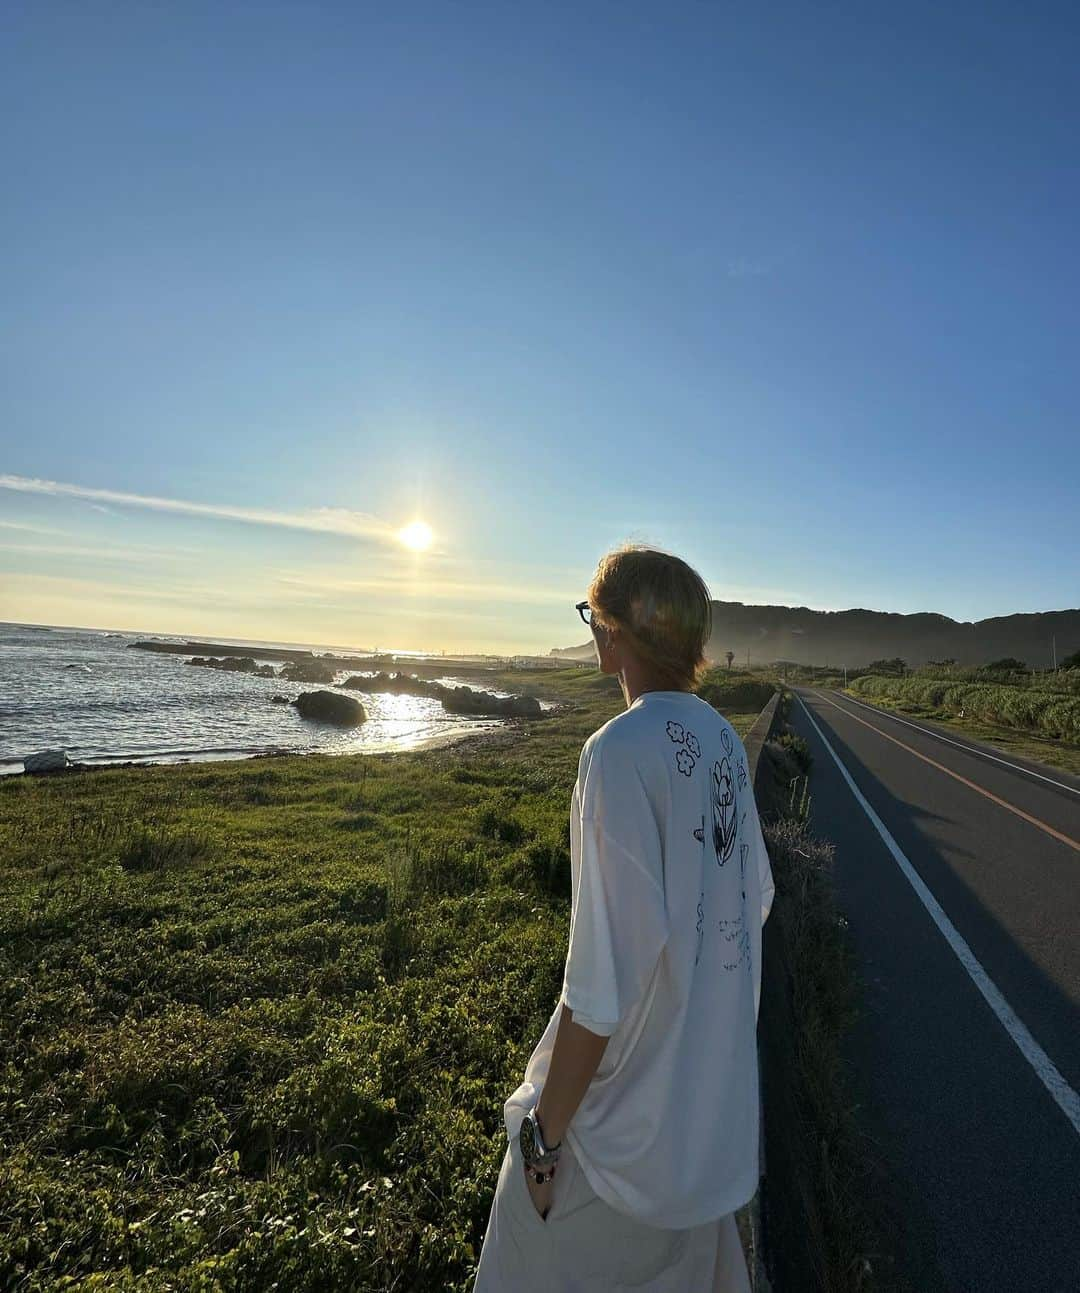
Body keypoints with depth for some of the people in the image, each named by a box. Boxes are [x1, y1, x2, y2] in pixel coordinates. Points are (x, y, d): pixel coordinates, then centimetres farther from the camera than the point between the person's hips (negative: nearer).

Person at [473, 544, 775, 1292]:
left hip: (627, 1117, -6)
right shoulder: (724, 739, -4)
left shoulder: (621, 750, -27)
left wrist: (546, 1131, -12)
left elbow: (606, 972, -26)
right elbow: (755, 899, 6)